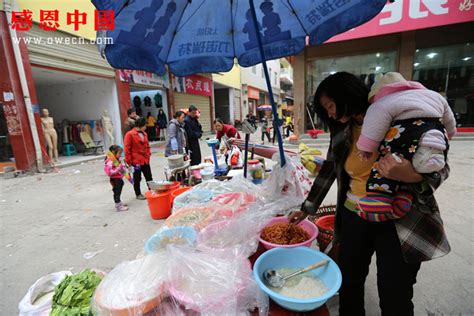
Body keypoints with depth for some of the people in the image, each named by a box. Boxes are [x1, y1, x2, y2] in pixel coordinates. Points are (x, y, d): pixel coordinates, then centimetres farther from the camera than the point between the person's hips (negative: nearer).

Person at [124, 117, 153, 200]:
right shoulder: (130, 135, -11)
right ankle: (138, 194, 22)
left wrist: (148, 154, 8)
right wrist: (128, 161, -12)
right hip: (136, 161, -6)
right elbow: (127, 149, -12)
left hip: (145, 160, 6)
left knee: (149, 177, 13)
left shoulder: (144, 134, 9)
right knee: (137, 178, 9)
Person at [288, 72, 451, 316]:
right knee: (348, 286, 12)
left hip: (400, 222, -3)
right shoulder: (341, 133, 3)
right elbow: (327, 171, 10)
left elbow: (440, 168, -8)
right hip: (353, 218, 4)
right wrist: (306, 209, 13)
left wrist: (411, 176, -30)